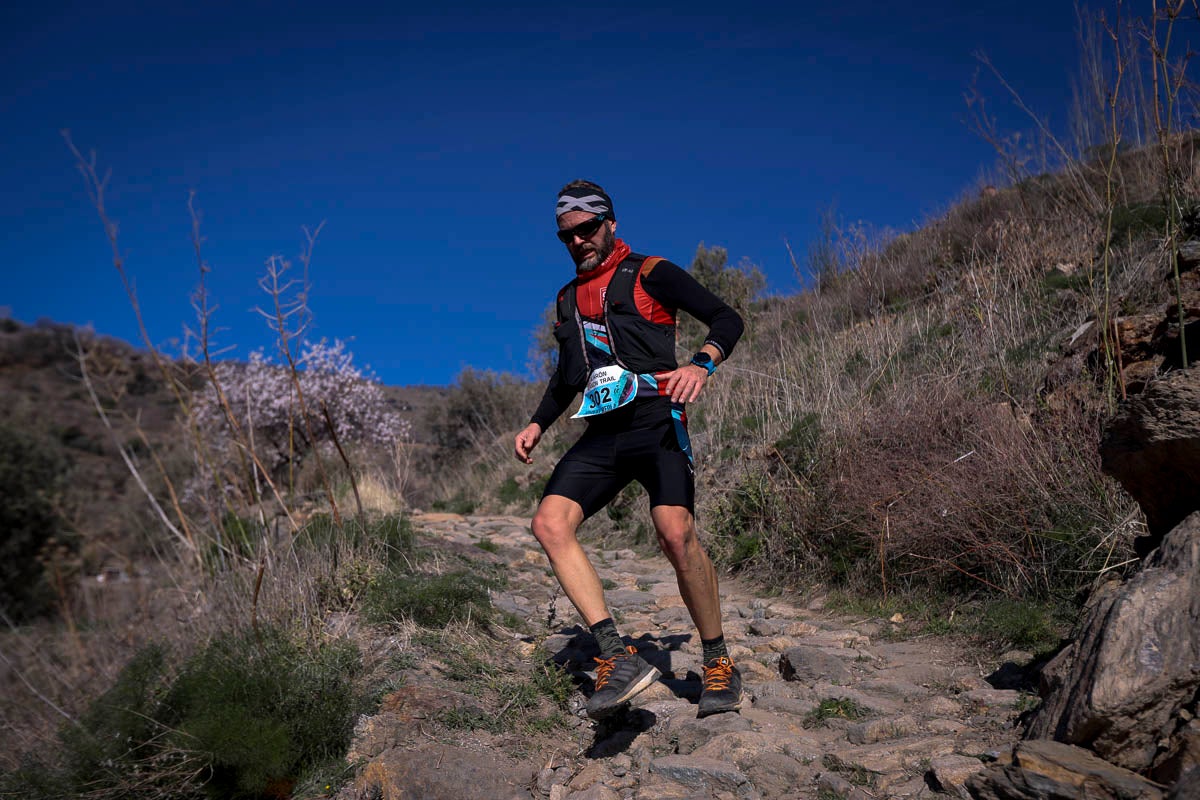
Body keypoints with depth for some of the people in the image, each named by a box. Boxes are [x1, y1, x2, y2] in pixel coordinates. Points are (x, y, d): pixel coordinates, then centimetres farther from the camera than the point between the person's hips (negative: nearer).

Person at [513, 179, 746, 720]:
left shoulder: (649, 274, 5)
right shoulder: (568, 299, 23)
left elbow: (726, 318, -2)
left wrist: (702, 365, -21)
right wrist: (537, 425, 17)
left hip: (656, 420, -6)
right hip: (601, 433, 6)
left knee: (676, 535, -24)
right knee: (549, 524, -17)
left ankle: (719, 664, -3)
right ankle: (619, 660, -17)